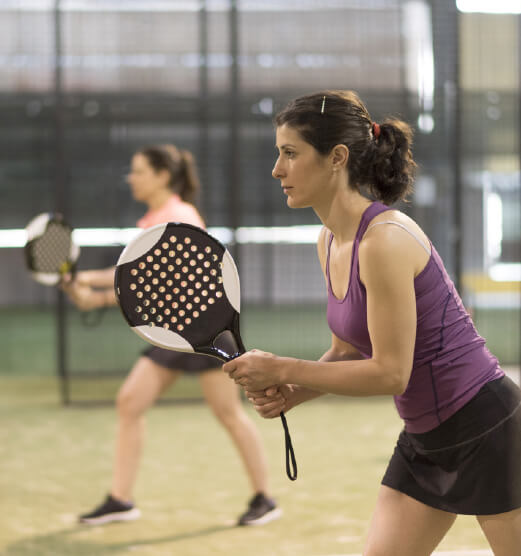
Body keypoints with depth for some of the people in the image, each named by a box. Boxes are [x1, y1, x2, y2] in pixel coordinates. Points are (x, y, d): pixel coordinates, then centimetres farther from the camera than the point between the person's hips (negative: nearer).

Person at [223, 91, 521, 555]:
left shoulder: (386, 239, -23)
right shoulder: (330, 241, 4)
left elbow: (390, 373, -23)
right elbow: (349, 351, 13)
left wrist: (282, 370, -19)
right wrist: (291, 392, -6)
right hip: (425, 440, 9)